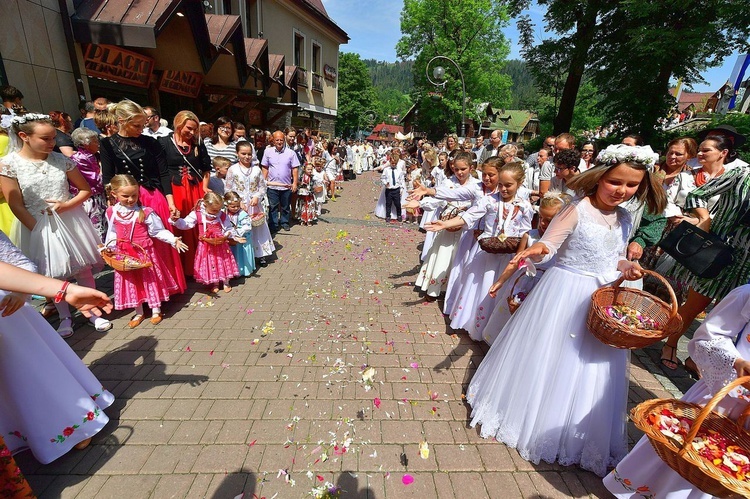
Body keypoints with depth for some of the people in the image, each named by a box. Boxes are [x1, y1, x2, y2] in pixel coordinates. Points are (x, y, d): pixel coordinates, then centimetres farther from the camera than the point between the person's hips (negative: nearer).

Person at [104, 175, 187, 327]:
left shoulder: (145, 212, -13)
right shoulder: (111, 212, 0)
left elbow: (158, 231, -10)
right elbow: (112, 233, 12)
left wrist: (173, 239, -21)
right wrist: (108, 248, 5)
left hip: (144, 252, -4)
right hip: (124, 254, 4)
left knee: (150, 279, 7)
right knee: (131, 282, 13)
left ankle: (156, 311, 23)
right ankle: (139, 313, 28)